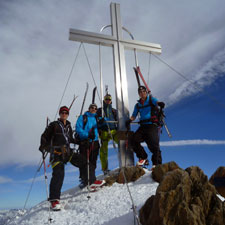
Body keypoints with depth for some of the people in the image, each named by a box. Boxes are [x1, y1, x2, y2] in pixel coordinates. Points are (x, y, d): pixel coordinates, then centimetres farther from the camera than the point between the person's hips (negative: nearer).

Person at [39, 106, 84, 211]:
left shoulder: (68, 126, 22)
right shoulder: (54, 125, 6)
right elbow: (45, 136, 4)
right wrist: (43, 146, -12)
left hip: (67, 152, 6)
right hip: (56, 152, -5)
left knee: (82, 163, 0)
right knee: (58, 174, -19)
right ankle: (54, 199, -15)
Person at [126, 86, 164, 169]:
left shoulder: (151, 99, 6)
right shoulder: (138, 105, 20)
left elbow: (156, 102, -15)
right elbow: (134, 116, 21)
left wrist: (160, 103, -40)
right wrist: (129, 121, 0)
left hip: (152, 125, -5)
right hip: (143, 126, 5)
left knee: (153, 144, -13)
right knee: (134, 140, -10)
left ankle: (157, 163, 2)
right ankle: (143, 158, 7)